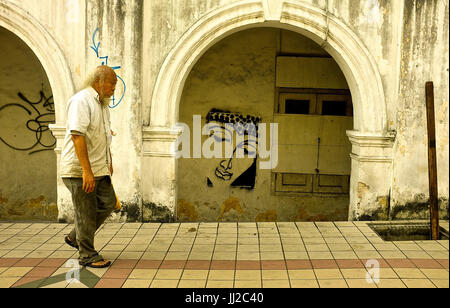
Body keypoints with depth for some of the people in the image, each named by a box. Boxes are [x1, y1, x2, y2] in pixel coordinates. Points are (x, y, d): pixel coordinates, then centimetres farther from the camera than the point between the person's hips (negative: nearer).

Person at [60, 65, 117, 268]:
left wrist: (109, 162, 26)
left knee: (108, 202, 8)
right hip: (80, 170, -9)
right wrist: (86, 170, -28)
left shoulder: (102, 103, 16)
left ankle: (75, 237, 25)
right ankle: (87, 255, 14)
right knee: (86, 213, 0)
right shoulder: (81, 101, -15)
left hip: (99, 169, 9)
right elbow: (77, 135, -24)